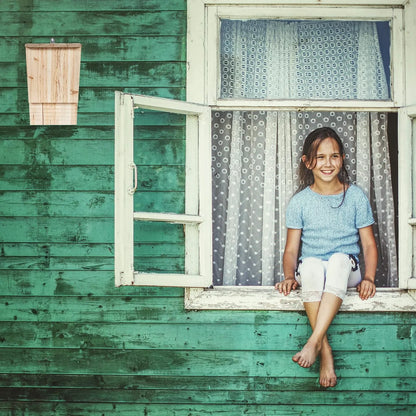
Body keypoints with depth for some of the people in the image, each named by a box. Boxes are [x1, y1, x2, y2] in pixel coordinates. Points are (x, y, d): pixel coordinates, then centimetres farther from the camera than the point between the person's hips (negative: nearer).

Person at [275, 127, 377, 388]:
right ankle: (325, 351, -34)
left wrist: (369, 278, -13)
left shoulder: (356, 196, 3)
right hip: (311, 269, 1)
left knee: (340, 259, -36)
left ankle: (314, 341, -40)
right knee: (310, 265, -36)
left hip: (346, 270, 0)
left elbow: (369, 244, 3)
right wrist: (290, 277, -16)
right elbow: (292, 249, 3)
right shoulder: (300, 202, 3)